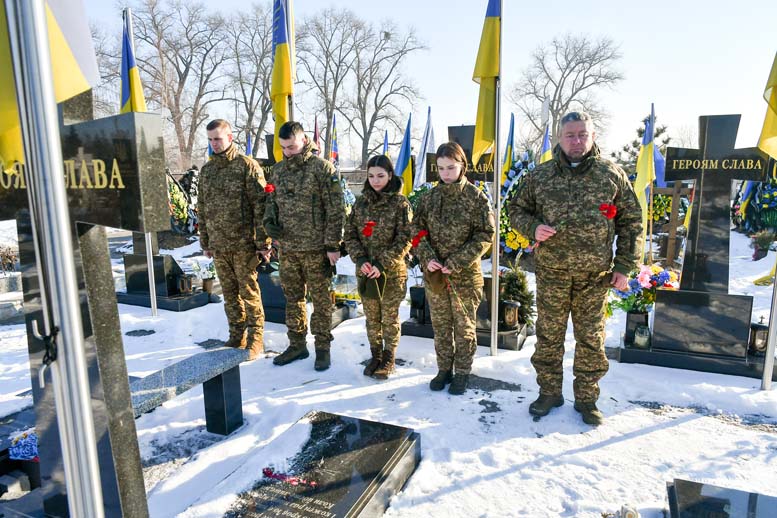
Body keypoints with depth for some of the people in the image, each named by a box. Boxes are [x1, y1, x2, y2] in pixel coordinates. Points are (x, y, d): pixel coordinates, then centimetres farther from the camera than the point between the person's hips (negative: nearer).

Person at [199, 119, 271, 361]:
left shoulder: (247, 165, -6)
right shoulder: (206, 170, 13)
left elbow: (260, 205, -10)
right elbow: (202, 209, 18)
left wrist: (263, 242, -14)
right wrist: (205, 242, 16)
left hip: (244, 243, -6)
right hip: (218, 245, 6)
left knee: (249, 291, 1)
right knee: (230, 293, 12)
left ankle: (255, 338, 14)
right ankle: (237, 336, 25)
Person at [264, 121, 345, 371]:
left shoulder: (322, 168, -8)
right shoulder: (277, 170, 9)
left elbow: (335, 209, -10)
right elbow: (272, 201, 20)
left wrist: (333, 245, -12)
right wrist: (269, 222, -2)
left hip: (316, 248, -5)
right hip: (287, 247, 6)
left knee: (321, 299, 5)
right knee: (292, 298, 15)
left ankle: (323, 347, 19)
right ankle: (297, 344, 29)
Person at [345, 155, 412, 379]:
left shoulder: (400, 203, -8)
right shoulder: (361, 202, 5)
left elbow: (404, 240, -11)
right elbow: (350, 235, 5)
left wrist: (382, 265, -18)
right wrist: (360, 259, -10)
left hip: (392, 273, -4)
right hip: (365, 272, 4)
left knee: (390, 318, 9)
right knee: (371, 318, 15)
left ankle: (388, 359, 27)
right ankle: (375, 355, 33)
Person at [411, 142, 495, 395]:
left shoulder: (476, 197, -8)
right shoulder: (429, 197, 3)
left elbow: (485, 235, -10)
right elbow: (417, 230, 5)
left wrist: (456, 262, -18)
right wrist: (427, 258, -12)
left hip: (465, 275, -3)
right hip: (434, 274, 4)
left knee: (464, 326, 10)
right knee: (440, 325, 15)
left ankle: (462, 372, 26)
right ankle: (444, 369, 32)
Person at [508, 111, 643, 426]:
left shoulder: (612, 175, 4)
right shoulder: (540, 175, 5)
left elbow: (632, 222, 7)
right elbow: (517, 210, 13)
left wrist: (625, 266, 1)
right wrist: (532, 228, -9)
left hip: (595, 275, 0)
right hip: (551, 273, 1)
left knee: (591, 339, 9)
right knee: (548, 335, 10)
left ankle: (586, 398, 27)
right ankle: (549, 392, 28)